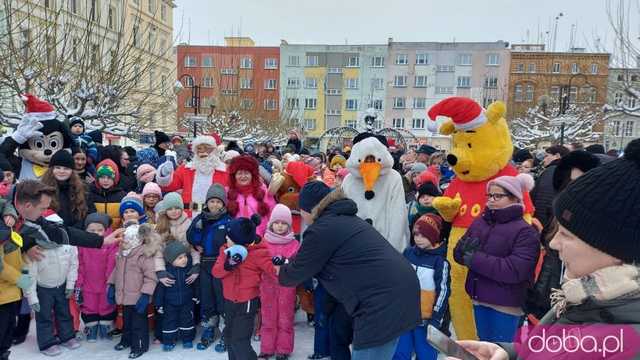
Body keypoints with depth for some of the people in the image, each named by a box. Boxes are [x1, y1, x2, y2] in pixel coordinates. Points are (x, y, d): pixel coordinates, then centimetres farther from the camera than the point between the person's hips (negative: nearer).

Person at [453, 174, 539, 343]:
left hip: (506, 305, -6)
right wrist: (466, 249, -19)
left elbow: (515, 270, -25)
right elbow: (458, 253, 5)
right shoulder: (479, 222, 6)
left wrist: (475, 259, -21)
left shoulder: (525, 231, -14)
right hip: (479, 299, 6)